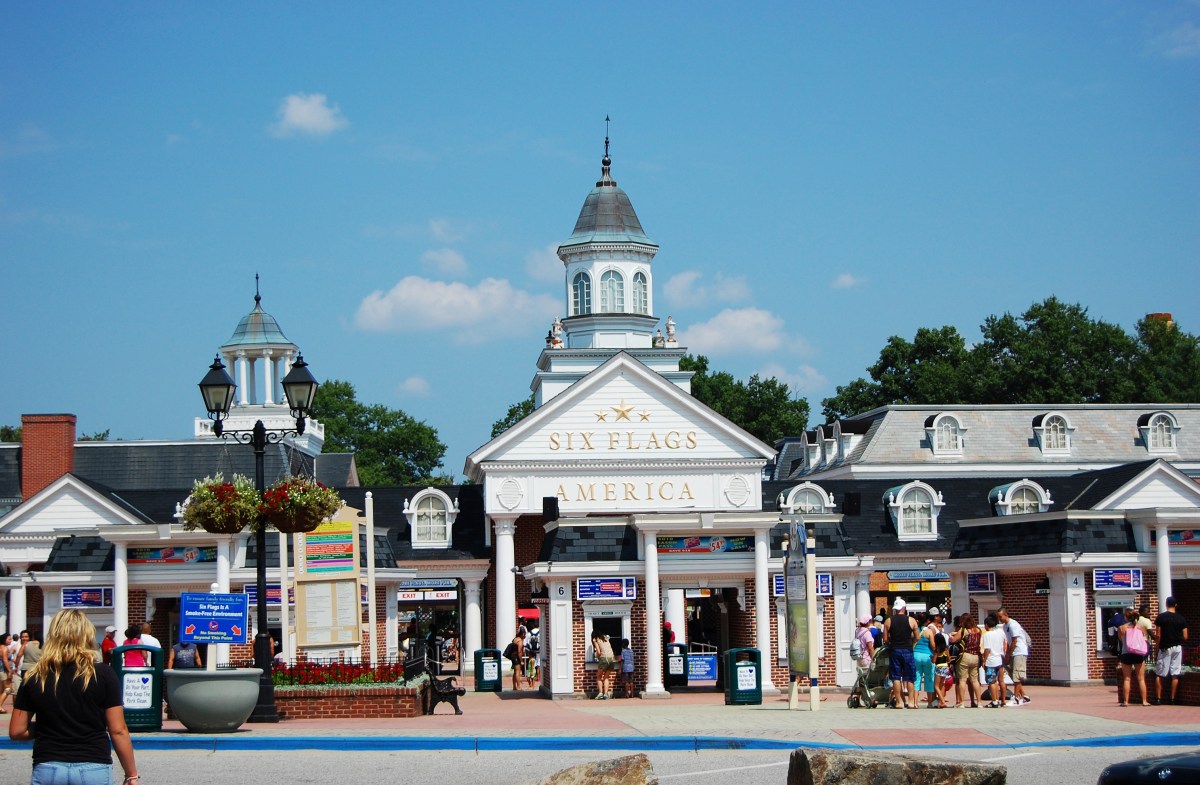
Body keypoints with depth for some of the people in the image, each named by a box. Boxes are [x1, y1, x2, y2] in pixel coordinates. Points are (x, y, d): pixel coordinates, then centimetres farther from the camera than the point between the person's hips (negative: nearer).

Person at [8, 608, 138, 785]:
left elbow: (16, 732, 5)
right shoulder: (103, 674, -3)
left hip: (47, 770, 1)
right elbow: (118, 731, -3)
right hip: (94, 769, -1)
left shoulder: (35, 677, 2)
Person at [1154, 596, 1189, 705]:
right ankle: (1172, 699, 4)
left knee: (1160, 674, 5)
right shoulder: (1181, 618, 0)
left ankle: (1158, 698, 2)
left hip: (1165, 648, -2)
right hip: (1178, 648, 2)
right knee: (1175, 675, 5)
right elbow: (1185, 637, 0)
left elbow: (1157, 635, -9)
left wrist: (1157, 645, 5)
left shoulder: (1161, 617, -7)